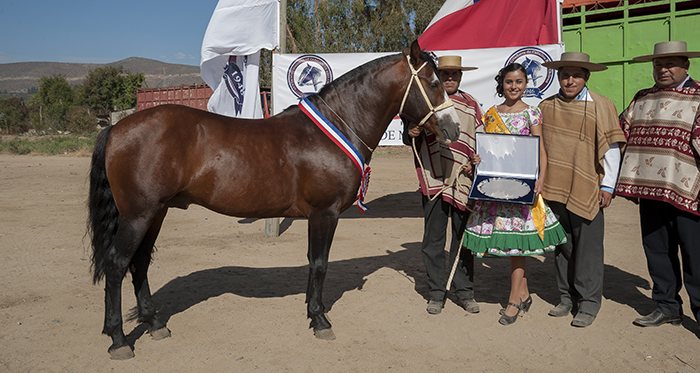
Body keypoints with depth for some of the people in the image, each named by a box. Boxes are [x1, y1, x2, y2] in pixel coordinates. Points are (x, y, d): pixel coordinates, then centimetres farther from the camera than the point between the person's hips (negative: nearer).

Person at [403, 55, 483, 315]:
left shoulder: (471, 104, 11)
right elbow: (409, 138, 11)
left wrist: (474, 162, -3)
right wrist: (411, 134, -12)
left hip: (463, 180, 2)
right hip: (433, 179, -1)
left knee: (463, 237, 8)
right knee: (433, 239, 4)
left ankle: (464, 291, 20)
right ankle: (437, 292, 17)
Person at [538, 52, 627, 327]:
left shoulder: (600, 105, 1)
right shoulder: (546, 107, 11)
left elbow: (611, 147, -1)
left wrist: (607, 186, -5)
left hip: (586, 191, -3)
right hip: (553, 189, 4)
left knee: (588, 248, -1)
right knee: (562, 245, 10)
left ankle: (588, 303, 10)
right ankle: (567, 297, 22)